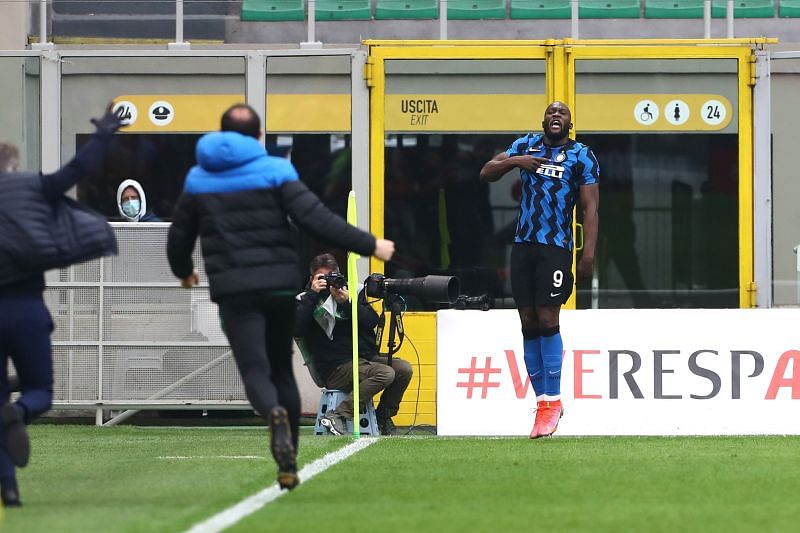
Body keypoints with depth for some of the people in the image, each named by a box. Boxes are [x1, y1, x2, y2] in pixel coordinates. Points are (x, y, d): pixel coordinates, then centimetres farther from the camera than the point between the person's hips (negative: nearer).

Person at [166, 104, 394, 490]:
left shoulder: (198, 181, 7)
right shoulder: (276, 173, -1)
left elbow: (178, 238, 16)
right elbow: (317, 219, -11)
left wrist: (183, 272, 38)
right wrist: (369, 245, -5)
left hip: (234, 291, 0)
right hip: (279, 284, 1)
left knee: (255, 370, -4)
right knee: (282, 369, 15)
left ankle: (275, 415, -40)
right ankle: (288, 466, 13)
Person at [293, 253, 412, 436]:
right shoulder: (306, 300, 2)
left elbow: (373, 320, 2)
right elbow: (296, 329, -17)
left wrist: (347, 303, -12)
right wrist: (312, 294, -14)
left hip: (365, 358, 6)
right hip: (335, 369, -6)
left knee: (403, 368, -14)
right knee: (385, 373, -28)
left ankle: (383, 417, 3)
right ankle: (338, 416, -27)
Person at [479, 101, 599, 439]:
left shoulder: (582, 156, 1)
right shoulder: (526, 145, 13)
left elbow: (590, 208, -3)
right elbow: (486, 173, 15)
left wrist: (588, 254, -13)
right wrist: (515, 161, -4)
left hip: (555, 247, -4)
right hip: (523, 244, 4)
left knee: (547, 320, -12)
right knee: (529, 324, 3)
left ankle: (552, 400, -7)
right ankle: (543, 400, 8)